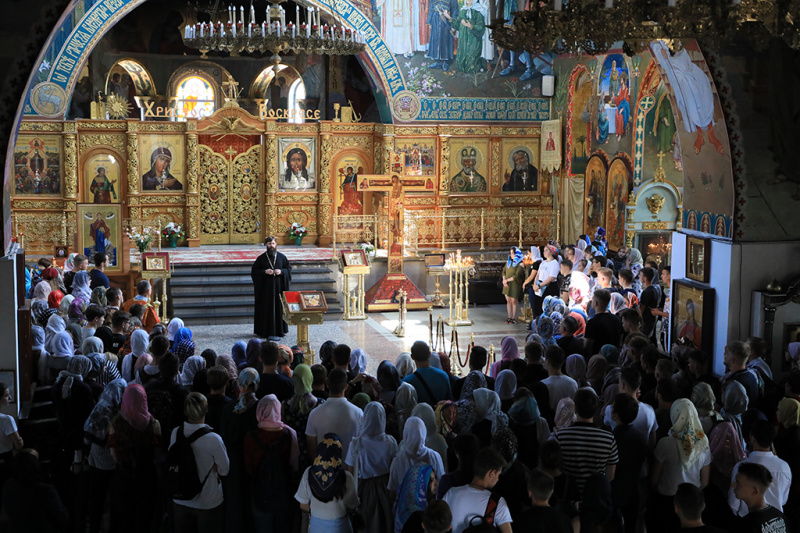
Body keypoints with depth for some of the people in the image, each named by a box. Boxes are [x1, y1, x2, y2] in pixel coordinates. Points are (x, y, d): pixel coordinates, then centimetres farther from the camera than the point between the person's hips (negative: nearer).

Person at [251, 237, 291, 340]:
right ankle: (268, 332, -3)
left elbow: (289, 268, 9)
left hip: (279, 286, 2)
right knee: (267, 309, -4)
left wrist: (281, 271, -10)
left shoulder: (282, 257, 5)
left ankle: (280, 329, 10)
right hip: (266, 288, -2)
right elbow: (254, 271, 1)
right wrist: (264, 272, -15)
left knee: (279, 307, 2)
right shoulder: (261, 258, 0)